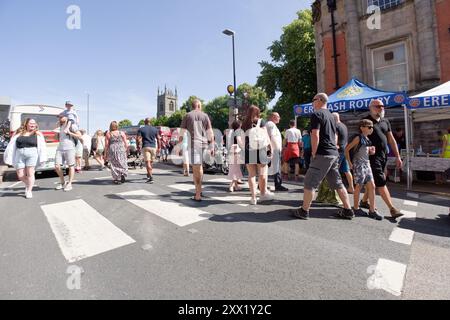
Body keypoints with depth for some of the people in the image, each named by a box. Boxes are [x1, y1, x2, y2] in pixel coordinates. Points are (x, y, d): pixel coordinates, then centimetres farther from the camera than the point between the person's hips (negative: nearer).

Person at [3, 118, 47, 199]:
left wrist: (42, 158, -11)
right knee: (20, 175, 2)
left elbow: (42, 147, -2)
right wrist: (10, 159, 7)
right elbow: (12, 146, 12)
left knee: (30, 173, -4)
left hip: (32, 155, -3)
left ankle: (29, 191, 7)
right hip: (19, 155, 3)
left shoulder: (37, 134, 6)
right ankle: (28, 185, 29)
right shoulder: (19, 133, 13)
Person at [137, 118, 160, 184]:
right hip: (153, 147, 3)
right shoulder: (155, 129, 8)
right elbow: (158, 139, 5)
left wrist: (139, 146, 6)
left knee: (147, 162, -7)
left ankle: (151, 177, -18)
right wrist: (159, 148, 9)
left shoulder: (141, 129, 2)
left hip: (145, 147, -3)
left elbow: (138, 139, -5)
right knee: (151, 162, 16)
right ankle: (148, 175, 30)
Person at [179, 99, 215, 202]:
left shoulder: (187, 116, 6)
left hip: (194, 144, -3)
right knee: (199, 165, 19)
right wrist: (212, 148, 9)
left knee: (196, 168, -3)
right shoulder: (205, 116, 10)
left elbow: (182, 133, 2)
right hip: (204, 143, 3)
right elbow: (210, 133, 5)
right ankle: (199, 190, 25)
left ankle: (198, 195, 0)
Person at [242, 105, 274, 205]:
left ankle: (253, 197, 7)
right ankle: (263, 194, 20)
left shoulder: (244, 124, 8)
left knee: (251, 174, 5)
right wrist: (270, 147, 6)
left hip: (248, 152, 3)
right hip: (260, 150, -2)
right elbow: (266, 136, 0)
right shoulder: (260, 122, 3)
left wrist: (245, 150, 4)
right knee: (262, 174, 8)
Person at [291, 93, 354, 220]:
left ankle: (304, 211, 5)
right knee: (338, 183, 14)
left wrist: (314, 153, -11)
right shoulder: (331, 115, 20)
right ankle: (348, 210, 20)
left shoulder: (317, 114, -8)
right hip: (334, 154, 9)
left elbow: (315, 135, -18)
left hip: (323, 154, -9)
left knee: (310, 183, -2)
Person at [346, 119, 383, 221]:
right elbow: (347, 149, -13)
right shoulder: (358, 138, -9)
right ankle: (356, 208, 13)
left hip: (367, 164, 8)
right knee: (359, 186, -1)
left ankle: (372, 210, 11)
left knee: (372, 186, 4)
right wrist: (349, 163, -13)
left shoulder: (368, 139, 14)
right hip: (359, 164, -8)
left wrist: (372, 151, 1)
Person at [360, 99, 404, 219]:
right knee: (381, 182, -7)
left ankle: (364, 201, 26)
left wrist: (397, 156, 12)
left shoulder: (385, 121, 14)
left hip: (384, 156, 7)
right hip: (373, 156, -7)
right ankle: (392, 209, -2)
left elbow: (391, 139, 15)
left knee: (374, 181, 13)